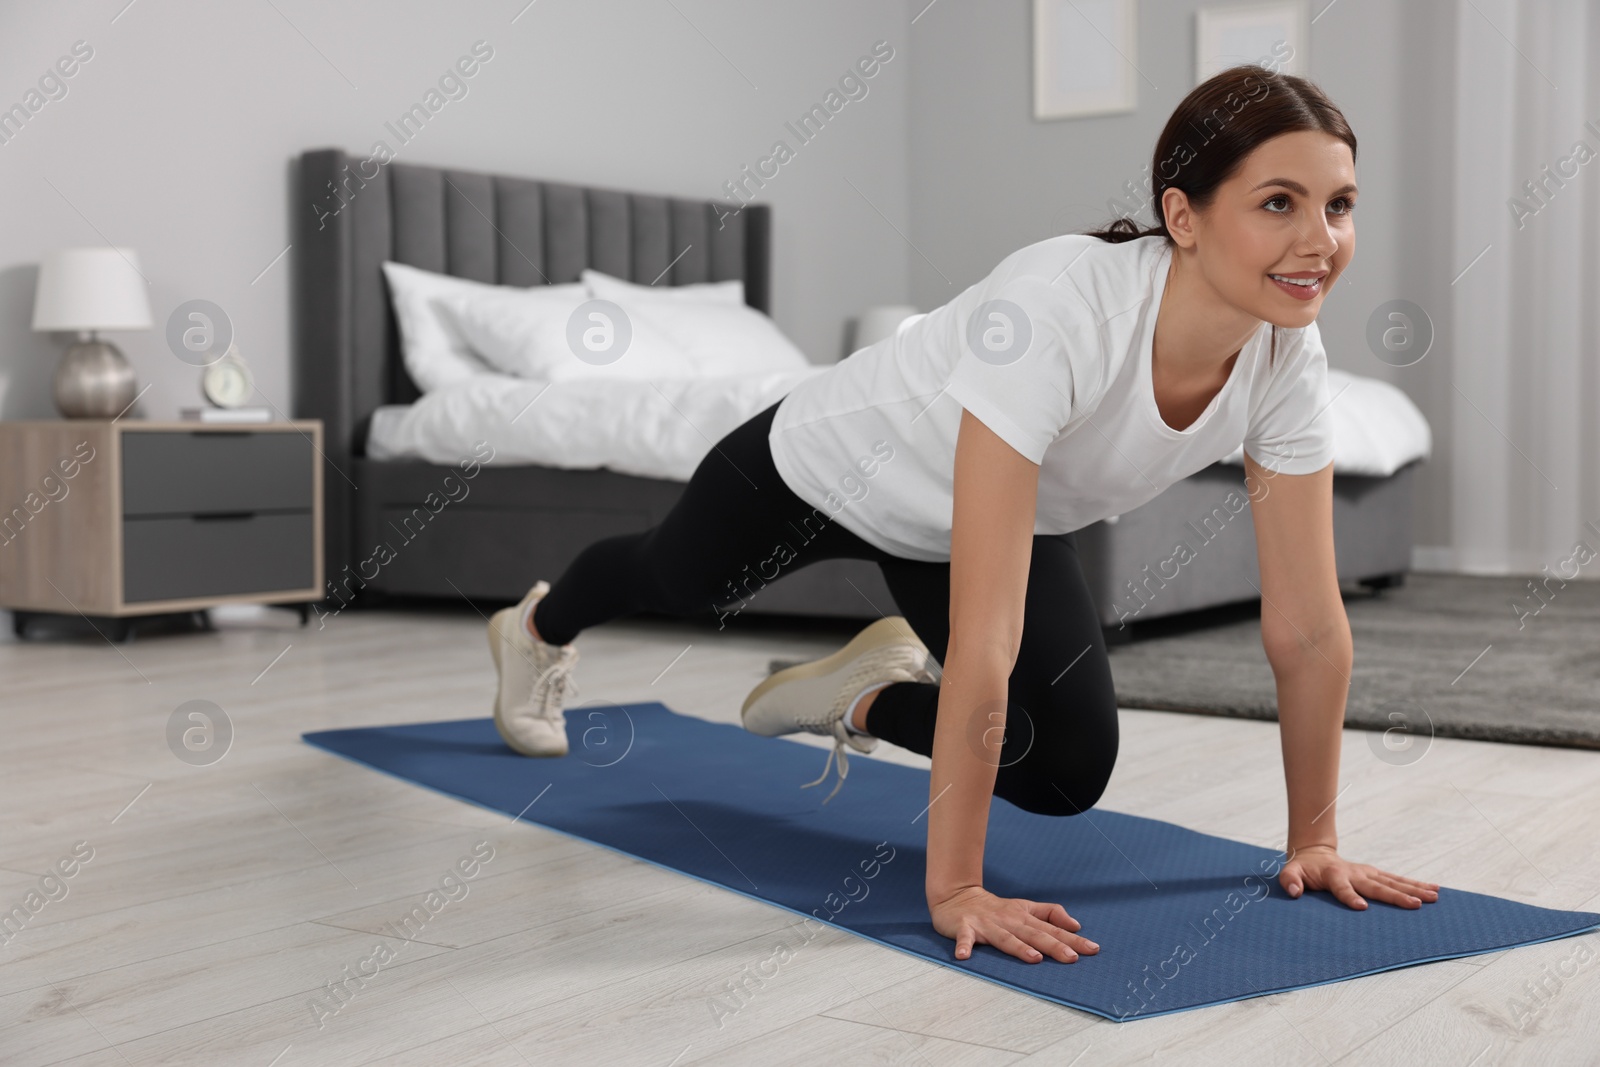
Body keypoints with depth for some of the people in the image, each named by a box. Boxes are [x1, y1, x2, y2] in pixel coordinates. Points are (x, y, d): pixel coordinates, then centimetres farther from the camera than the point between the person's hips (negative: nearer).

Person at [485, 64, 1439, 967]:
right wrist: (955, 888, -44)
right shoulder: (1058, 310, -46)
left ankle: (866, 699, 22)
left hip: (1001, 512, 5)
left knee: (1068, 777, -6)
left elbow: (1310, 625, -18)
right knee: (675, 577, 28)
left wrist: (1314, 840, -14)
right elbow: (984, 637, -48)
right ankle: (540, 627, 64)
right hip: (831, 471, -4)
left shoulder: (1289, 361, -27)